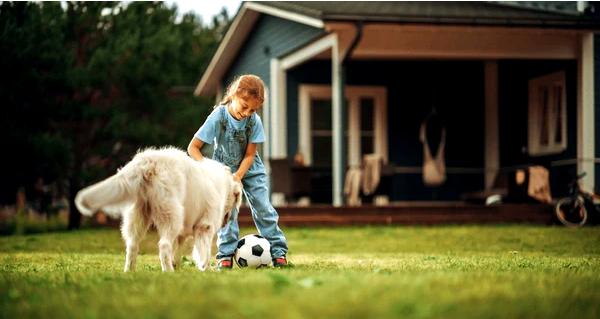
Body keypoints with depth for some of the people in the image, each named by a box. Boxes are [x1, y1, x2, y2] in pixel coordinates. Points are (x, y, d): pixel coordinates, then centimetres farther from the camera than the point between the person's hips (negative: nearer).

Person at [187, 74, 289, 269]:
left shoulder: (254, 121, -20)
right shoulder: (218, 117, -24)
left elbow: (250, 155, -13)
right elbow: (193, 147, -21)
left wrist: (238, 176, -25)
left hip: (250, 169, 1)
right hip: (224, 169, -1)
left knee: (263, 208, -4)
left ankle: (278, 251, 3)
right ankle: (226, 255, -6)